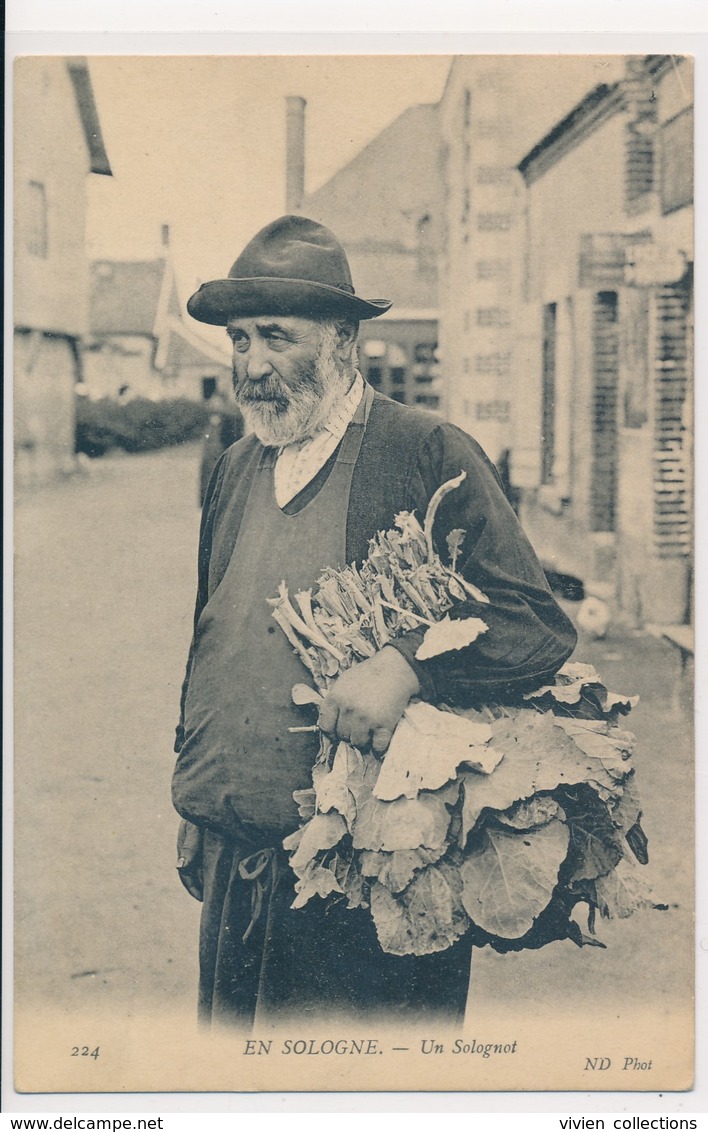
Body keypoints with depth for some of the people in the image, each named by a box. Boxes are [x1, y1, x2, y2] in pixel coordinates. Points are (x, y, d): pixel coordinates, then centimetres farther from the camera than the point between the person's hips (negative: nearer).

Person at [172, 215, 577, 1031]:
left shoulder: (431, 455, -8)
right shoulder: (235, 470, 11)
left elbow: (539, 626, -11)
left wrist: (406, 666, -27)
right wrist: (192, 806, 19)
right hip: (233, 864, 6)